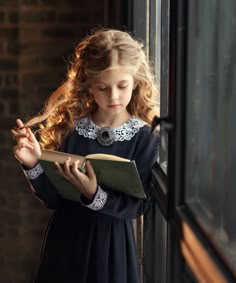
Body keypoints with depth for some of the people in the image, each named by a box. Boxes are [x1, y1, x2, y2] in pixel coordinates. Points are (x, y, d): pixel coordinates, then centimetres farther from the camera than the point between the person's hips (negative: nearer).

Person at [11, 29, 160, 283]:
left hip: (112, 244, -1)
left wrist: (94, 196, -27)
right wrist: (34, 166, -21)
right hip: (65, 240, 2)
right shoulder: (69, 127, -4)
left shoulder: (144, 138, -9)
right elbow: (53, 199, -5)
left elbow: (136, 206, -13)